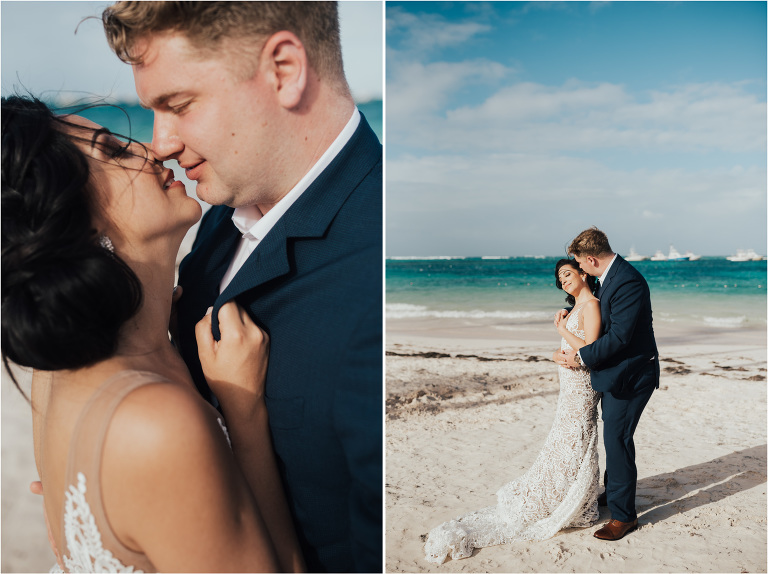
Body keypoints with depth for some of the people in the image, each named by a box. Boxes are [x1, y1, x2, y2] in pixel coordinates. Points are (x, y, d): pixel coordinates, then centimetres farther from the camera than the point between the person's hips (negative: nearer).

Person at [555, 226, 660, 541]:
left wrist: (580, 357, -19)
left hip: (630, 374, -10)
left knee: (617, 440, -5)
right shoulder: (611, 276, 7)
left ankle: (623, 515, 7)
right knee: (614, 436, 21)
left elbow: (618, 336, -27)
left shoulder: (627, 283, -25)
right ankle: (613, 493, 40)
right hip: (617, 371, 10)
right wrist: (572, 313, 11)